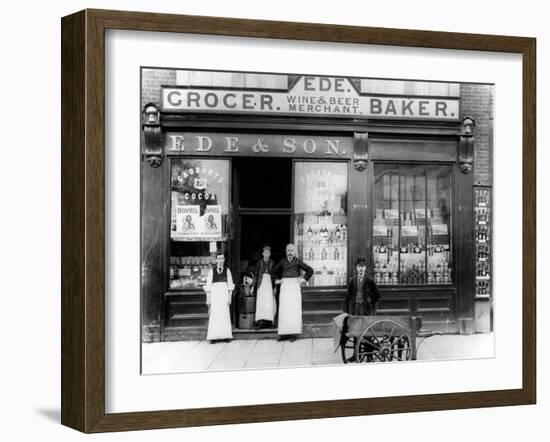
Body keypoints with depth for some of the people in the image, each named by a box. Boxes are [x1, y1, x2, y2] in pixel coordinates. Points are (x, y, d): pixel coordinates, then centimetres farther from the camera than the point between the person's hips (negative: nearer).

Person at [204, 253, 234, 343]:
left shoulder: (227, 270, 7)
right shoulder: (212, 271, 3)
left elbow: (230, 285, 7)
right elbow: (208, 286, 3)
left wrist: (229, 297, 0)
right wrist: (208, 299, -1)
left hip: (224, 294, 1)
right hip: (214, 294, -1)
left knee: (225, 314, 0)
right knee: (214, 315, -6)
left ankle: (226, 336, 5)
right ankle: (213, 337, -3)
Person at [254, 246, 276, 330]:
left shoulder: (272, 262, 4)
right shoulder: (259, 262, 4)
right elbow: (256, 274, 8)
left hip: (270, 283, 0)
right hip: (261, 283, 0)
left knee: (270, 302, -4)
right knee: (261, 302, -4)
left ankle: (269, 321, 4)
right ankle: (260, 321, -6)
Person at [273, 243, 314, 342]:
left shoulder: (298, 261, 3)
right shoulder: (282, 262, 10)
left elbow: (310, 270, 6)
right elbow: (274, 271, 24)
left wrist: (304, 279, -1)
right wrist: (277, 280, 11)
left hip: (294, 285, -2)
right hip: (284, 285, 3)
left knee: (294, 309, -5)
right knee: (283, 309, 0)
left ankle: (293, 333, -3)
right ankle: (284, 333, 3)